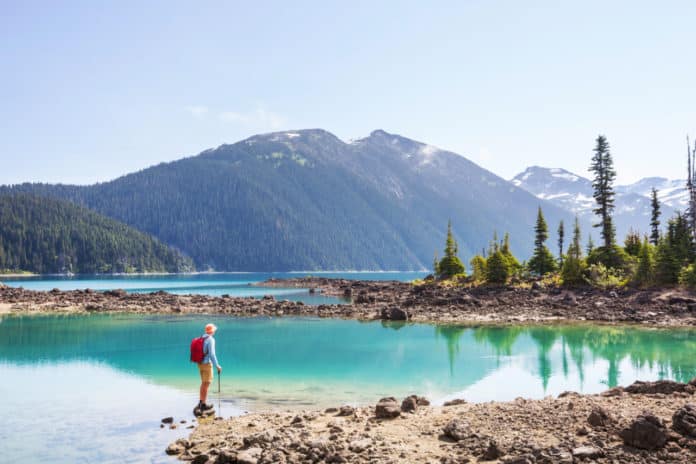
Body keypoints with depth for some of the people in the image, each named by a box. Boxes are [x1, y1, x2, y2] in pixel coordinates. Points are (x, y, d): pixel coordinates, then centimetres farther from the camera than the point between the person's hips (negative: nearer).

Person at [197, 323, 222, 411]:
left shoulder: (201, 339, 10)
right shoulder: (211, 339, -17)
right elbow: (212, 354, -23)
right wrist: (217, 365, -17)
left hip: (200, 363, 9)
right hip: (207, 364, -9)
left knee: (203, 383, 19)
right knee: (206, 384, -2)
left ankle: (201, 402, 24)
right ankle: (203, 404, 2)